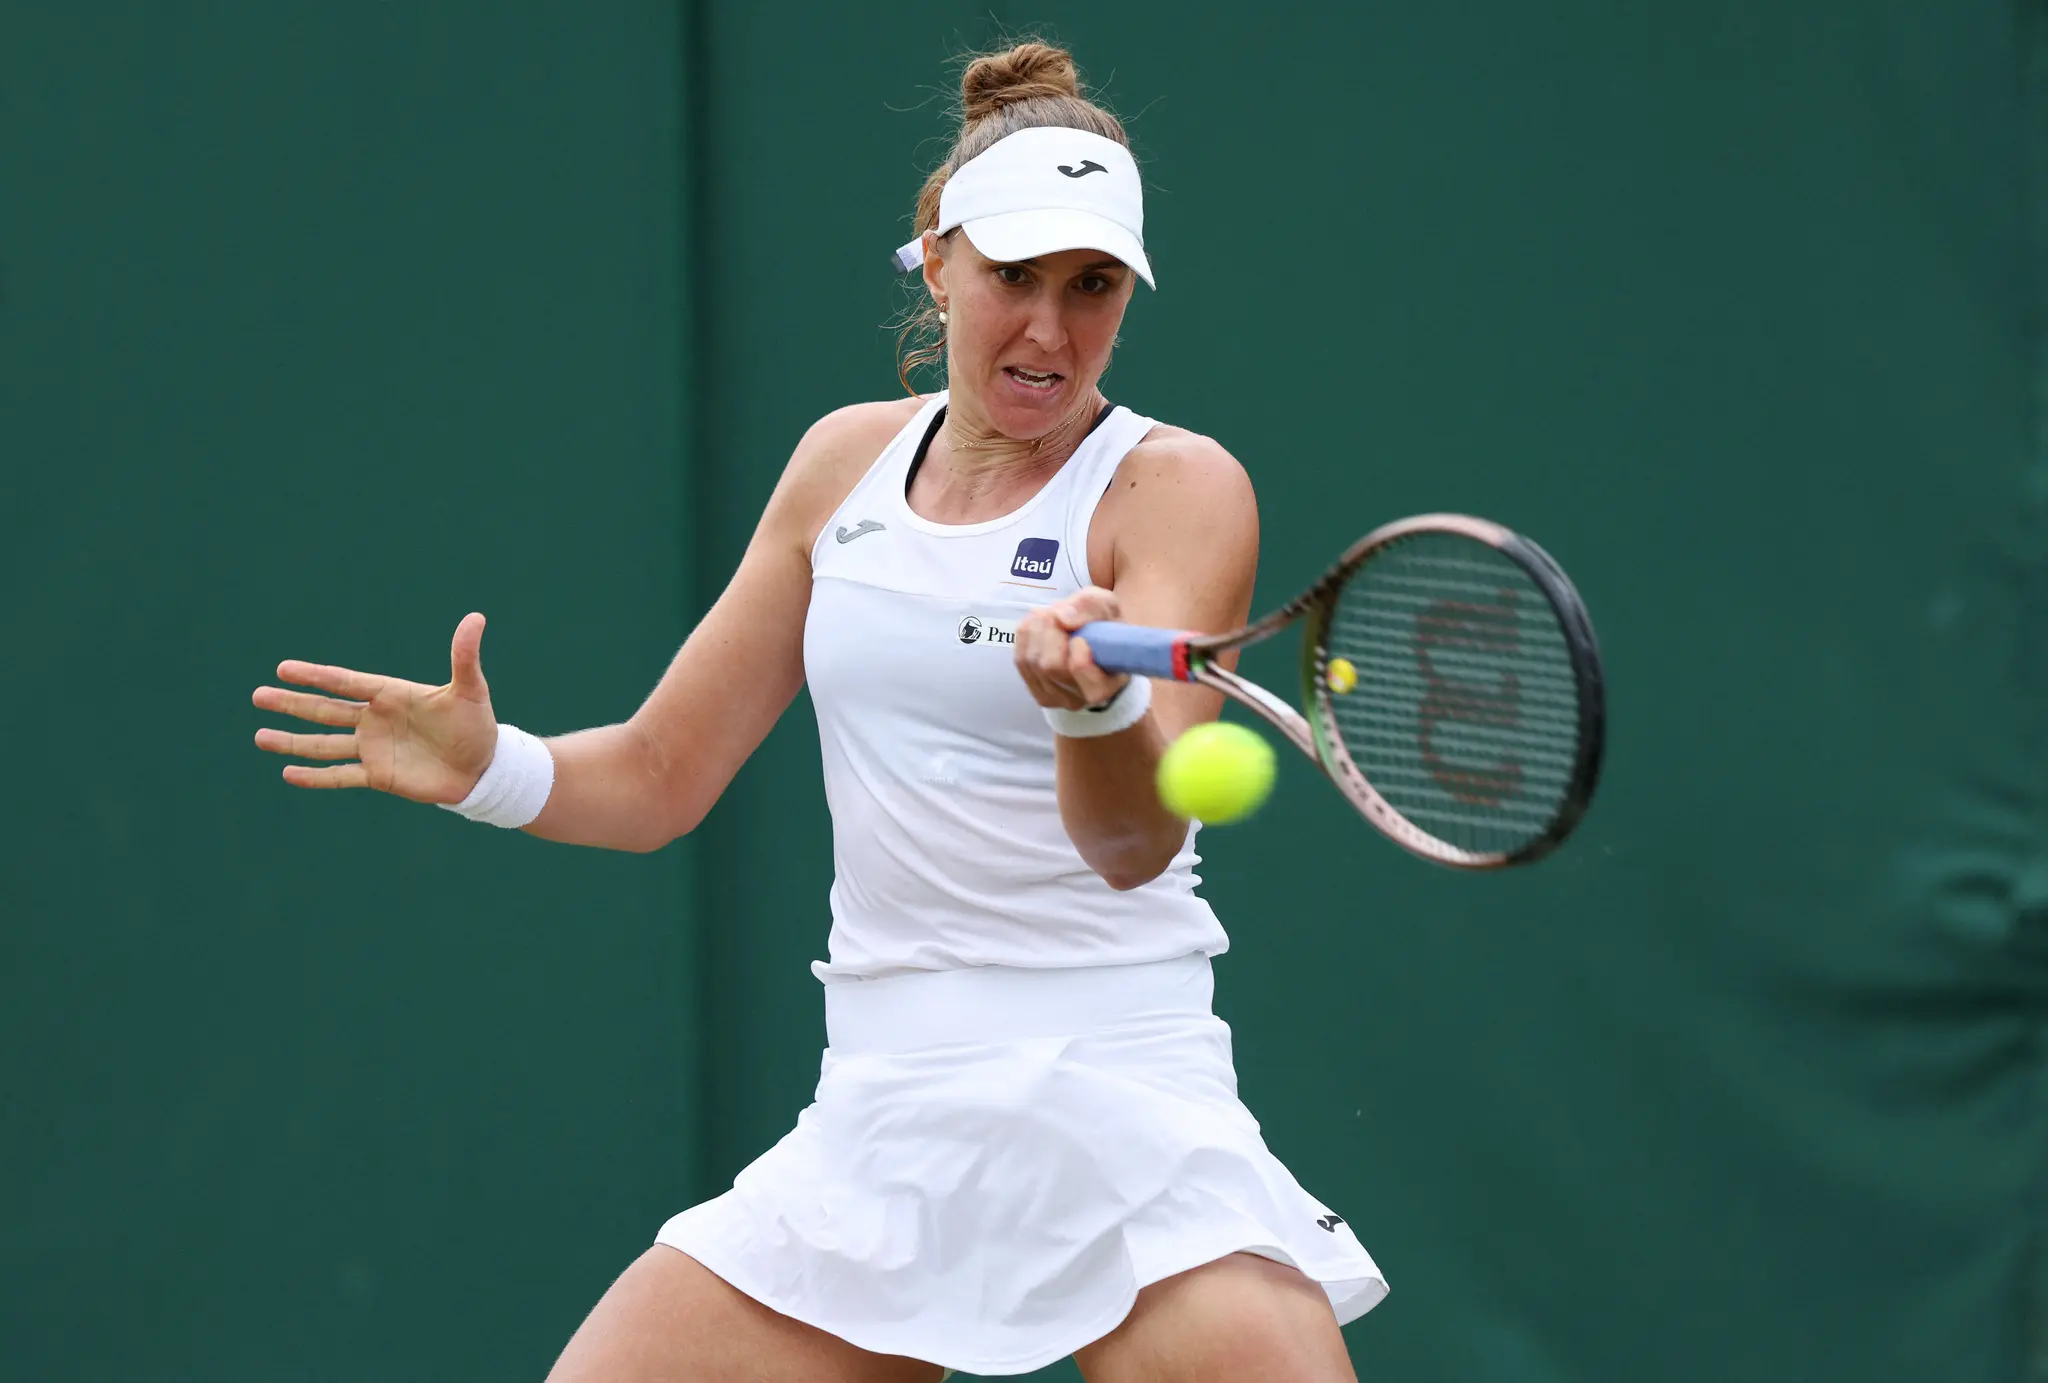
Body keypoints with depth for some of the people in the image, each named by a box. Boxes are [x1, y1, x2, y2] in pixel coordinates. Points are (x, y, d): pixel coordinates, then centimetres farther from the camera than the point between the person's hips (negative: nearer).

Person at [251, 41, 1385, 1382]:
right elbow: (657, 774, 17)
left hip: (1117, 1109, -4)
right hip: (877, 1116, 4)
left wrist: (1098, 698, -41)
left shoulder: (1177, 488, -5)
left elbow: (1136, 844, -20)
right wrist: (489, 766, -3)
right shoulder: (848, 463, 11)